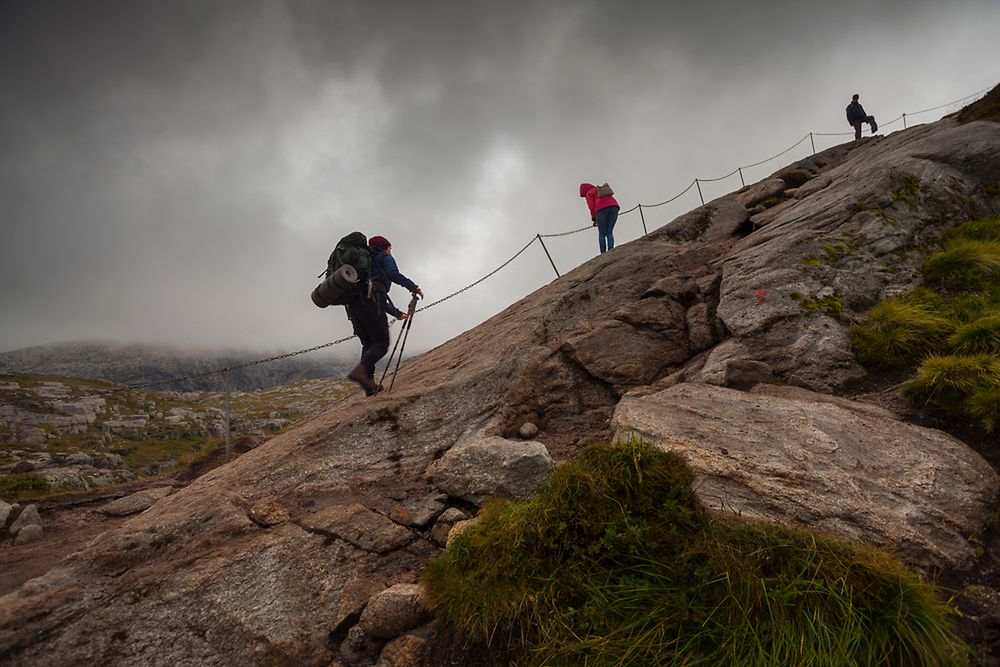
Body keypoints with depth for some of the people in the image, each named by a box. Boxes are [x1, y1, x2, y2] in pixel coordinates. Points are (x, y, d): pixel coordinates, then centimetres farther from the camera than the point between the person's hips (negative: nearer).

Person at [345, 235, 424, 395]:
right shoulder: (385, 257, 17)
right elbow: (393, 274, -8)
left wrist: (397, 313, 41)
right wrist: (413, 287, -3)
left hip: (353, 304, 8)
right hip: (370, 300, -8)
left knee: (368, 344, 9)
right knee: (382, 342, -8)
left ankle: (370, 385, -5)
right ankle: (360, 370, -31)